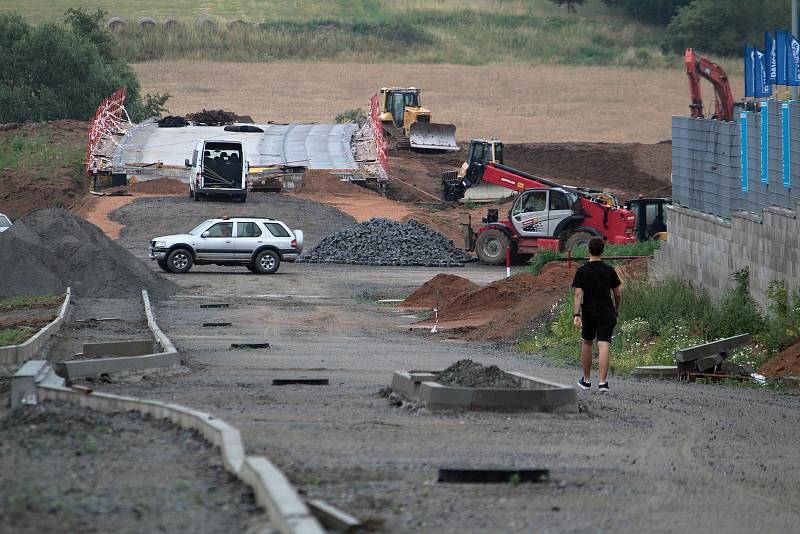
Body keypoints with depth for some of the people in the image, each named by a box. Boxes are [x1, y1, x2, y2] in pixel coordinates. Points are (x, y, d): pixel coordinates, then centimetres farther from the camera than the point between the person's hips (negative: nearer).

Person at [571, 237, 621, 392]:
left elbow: (578, 294, -11)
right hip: (607, 312, 0)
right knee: (604, 346, -6)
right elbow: (617, 294, 5)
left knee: (587, 343, 19)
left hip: (589, 313, 0)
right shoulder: (609, 270, 0)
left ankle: (586, 379, 27)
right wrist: (617, 310, 22)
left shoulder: (582, 271, -4)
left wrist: (576, 315, -15)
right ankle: (603, 381, -16)